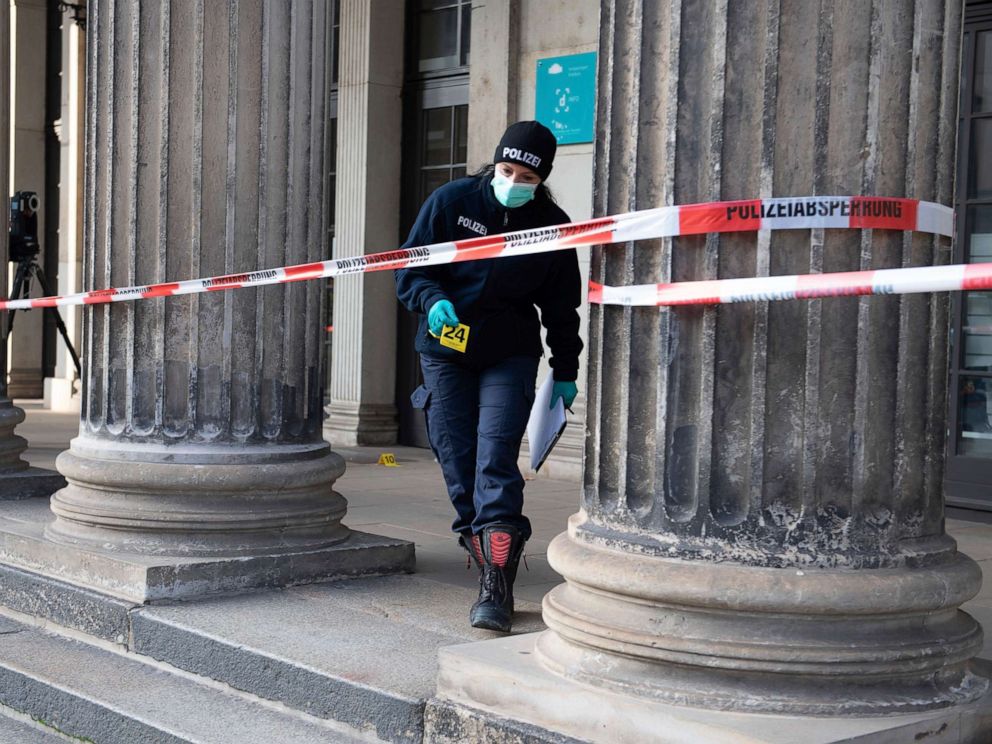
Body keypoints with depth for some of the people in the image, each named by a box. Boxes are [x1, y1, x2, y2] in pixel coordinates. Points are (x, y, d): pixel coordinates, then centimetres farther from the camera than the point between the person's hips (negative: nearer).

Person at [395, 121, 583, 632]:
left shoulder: (552, 225, 0)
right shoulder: (450, 201, -3)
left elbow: (562, 305, 10)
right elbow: (410, 267, 0)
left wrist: (565, 371, 11)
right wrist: (432, 301, -20)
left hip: (510, 356, -1)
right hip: (444, 353, 1)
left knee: (495, 460, -15)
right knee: (457, 465, -1)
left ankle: (496, 590, -17)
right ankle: (491, 572, 12)